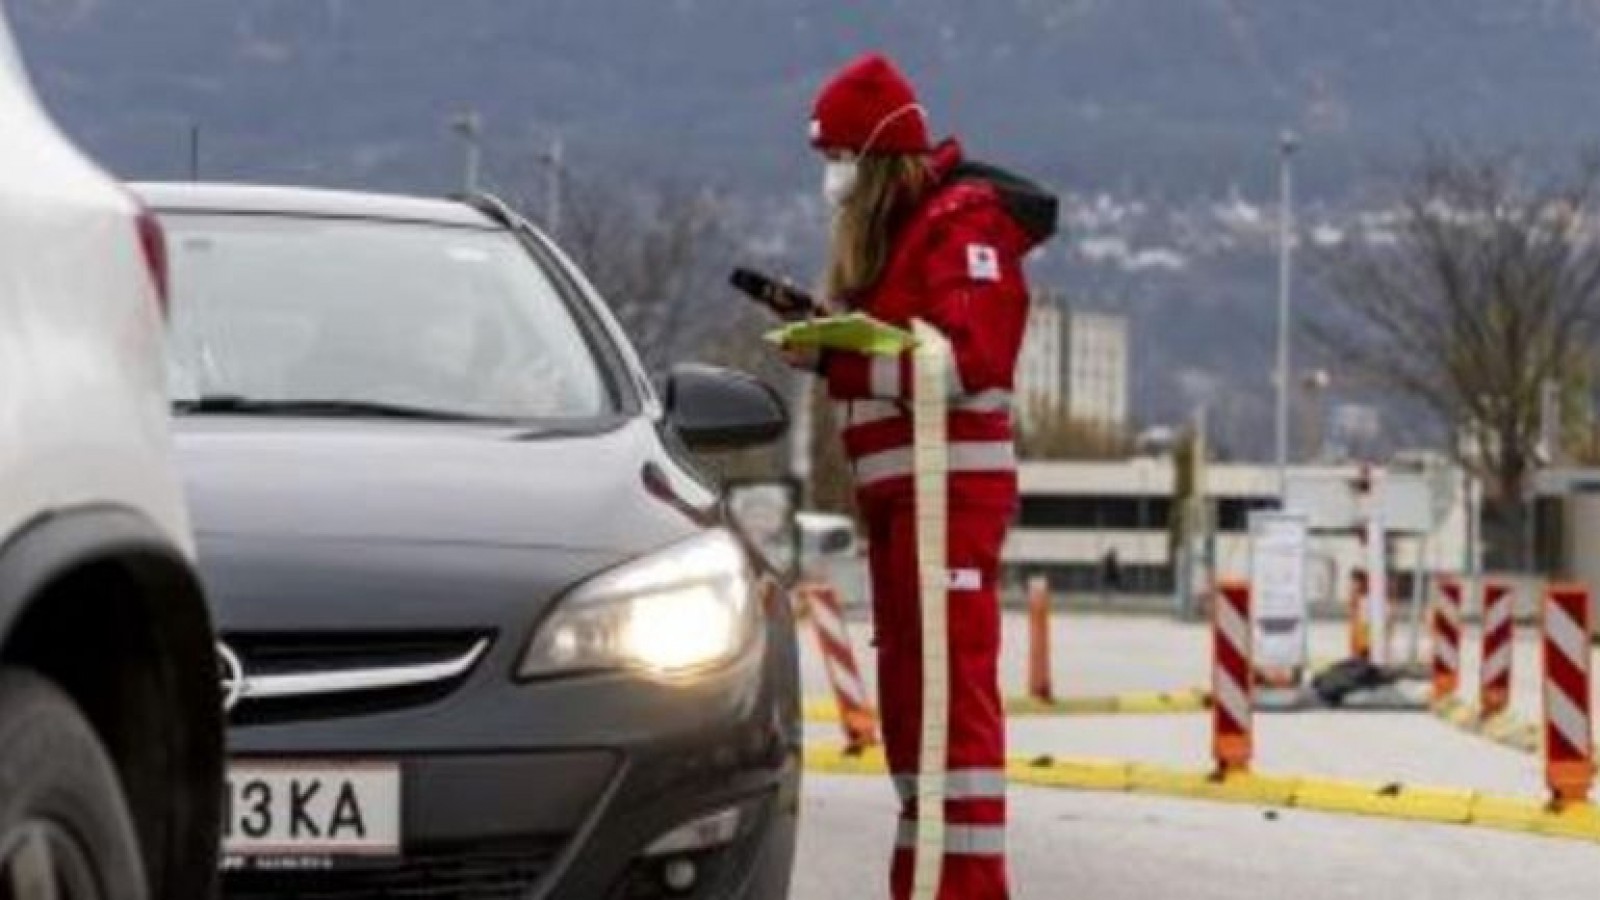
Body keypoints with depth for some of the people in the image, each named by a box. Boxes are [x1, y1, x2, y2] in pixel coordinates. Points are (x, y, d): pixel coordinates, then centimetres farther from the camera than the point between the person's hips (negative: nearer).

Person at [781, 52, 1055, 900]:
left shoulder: (963, 225, -11)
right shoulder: (891, 232, 18)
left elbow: (967, 360, -21)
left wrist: (837, 360, -20)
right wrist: (830, 340, 0)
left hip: (949, 485, -10)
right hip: (897, 483, 10)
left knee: (953, 683, -14)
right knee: (907, 688, 14)